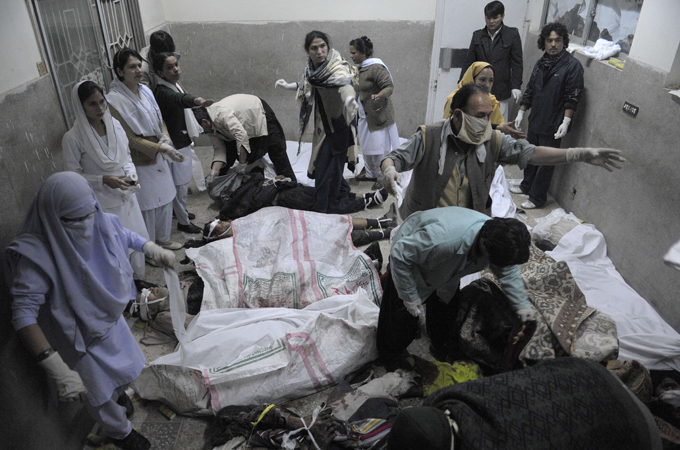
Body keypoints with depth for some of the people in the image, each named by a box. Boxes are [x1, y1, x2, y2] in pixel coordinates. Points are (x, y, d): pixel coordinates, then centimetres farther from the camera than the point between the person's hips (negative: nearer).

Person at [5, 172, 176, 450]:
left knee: (127, 368, 30)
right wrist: (58, 370, -42)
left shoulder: (102, 222, -18)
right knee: (100, 393, 18)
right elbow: (24, 315, -36)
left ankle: (118, 393, 65)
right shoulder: (37, 253, -35)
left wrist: (153, 250, -11)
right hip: (81, 340, -5)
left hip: (111, 320, 5)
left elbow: (127, 237, 5)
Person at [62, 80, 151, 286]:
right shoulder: (73, 137, -17)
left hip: (126, 194, 5)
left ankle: (137, 277, 40)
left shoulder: (114, 124, -3)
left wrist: (131, 173, -9)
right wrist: (104, 180, -23)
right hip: (102, 201, -5)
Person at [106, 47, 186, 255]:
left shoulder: (145, 90, 2)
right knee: (147, 206, 5)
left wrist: (165, 136, -9)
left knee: (165, 199, 18)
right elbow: (130, 138, -19)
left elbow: (160, 120, 12)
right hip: (139, 162, -7)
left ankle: (162, 239, 40)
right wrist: (161, 148, -25)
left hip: (158, 158, 7)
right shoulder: (114, 100, -20)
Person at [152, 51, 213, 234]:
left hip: (182, 141, 10)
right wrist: (197, 101, -70)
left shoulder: (174, 85, 5)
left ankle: (179, 209, 45)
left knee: (181, 182, 25)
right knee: (180, 184, 3)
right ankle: (183, 222, 18)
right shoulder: (163, 92, -27)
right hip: (176, 146, -10)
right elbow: (180, 99, -49)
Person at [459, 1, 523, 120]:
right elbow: (468, 62, 11)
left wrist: (516, 86, -9)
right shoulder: (478, 36, 8)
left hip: (501, 92, -2)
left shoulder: (512, 35, 1)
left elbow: (517, 63, 0)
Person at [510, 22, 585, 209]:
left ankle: (537, 198, 11)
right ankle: (527, 186, 37)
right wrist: (521, 112, 16)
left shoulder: (572, 65, -10)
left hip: (552, 126, -7)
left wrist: (566, 122, -20)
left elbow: (573, 97, -14)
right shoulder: (541, 63, 10)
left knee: (546, 162, 2)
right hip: (535, 120, 7)